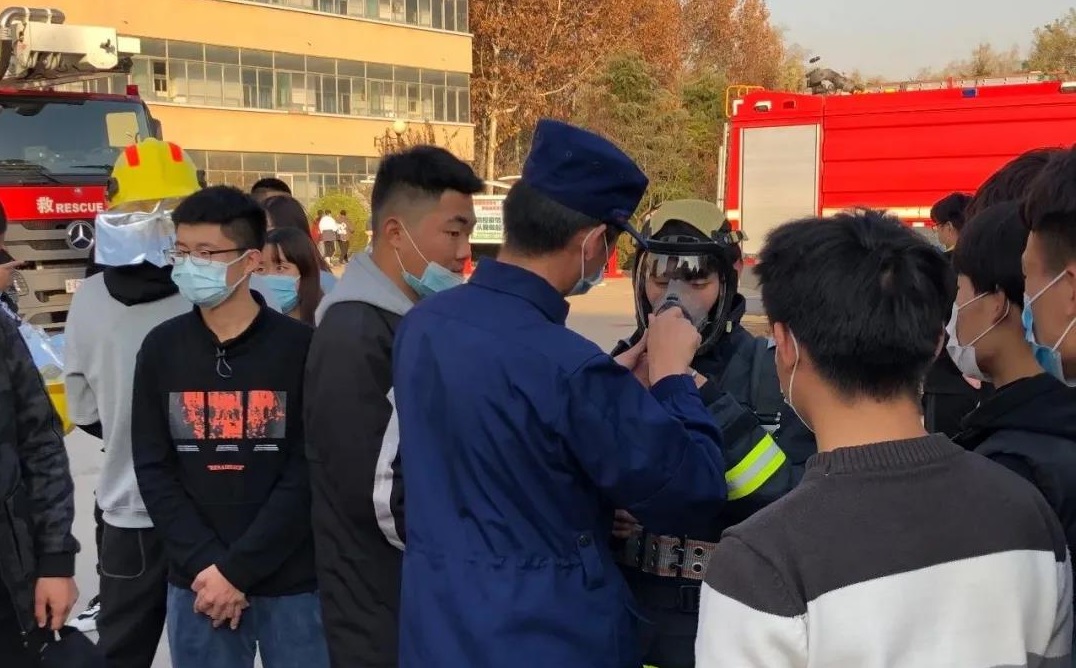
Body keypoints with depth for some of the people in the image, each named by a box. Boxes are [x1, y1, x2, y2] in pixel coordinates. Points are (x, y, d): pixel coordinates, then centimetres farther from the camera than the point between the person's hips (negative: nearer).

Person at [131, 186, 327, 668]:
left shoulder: (299, 346, -7)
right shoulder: (162, 348, 2)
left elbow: (307, 473, -9)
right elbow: (153, 469, 1)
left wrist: (238, 568, -12)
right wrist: (205, 563, -9)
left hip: (292, 581, -2)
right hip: (197, 581, 2)